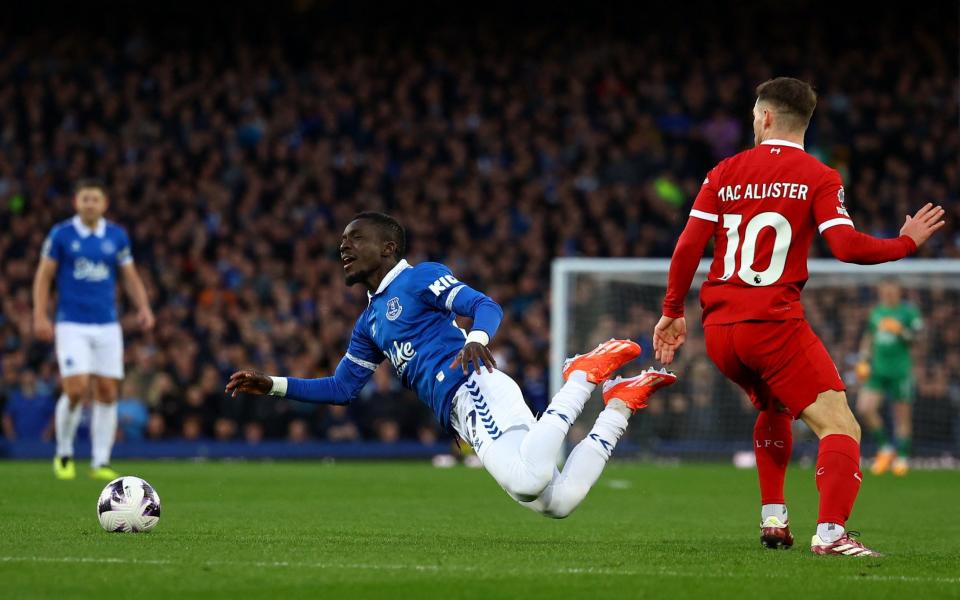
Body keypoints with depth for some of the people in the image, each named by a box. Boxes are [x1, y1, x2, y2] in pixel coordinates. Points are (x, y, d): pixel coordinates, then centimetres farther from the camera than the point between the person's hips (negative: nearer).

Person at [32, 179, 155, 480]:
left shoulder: (117, 236, 6)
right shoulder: (61, 234, -1)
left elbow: (130, 277, 12)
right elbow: (44, 275, 2)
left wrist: (143, 306, -5)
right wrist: (40, 315, -8)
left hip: (107, 325, 3)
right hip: (72, 325, -3)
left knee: (107, 393, -2)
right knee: (76, 390, -14)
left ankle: (101, 462, 5)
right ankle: (64, 454, 7)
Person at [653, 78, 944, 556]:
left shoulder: (724, 173, 9)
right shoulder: (818, 177, -2)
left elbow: (688, 246, 5)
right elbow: (846, 247, -13)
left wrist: (673, 311, 14)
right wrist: (907, 242, 3)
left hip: (719, 329, 6)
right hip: (774, 325, -5)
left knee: (774, 409, 32)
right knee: (840, 428, -7)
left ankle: (773, 520, 25)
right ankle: (830, 532, -30)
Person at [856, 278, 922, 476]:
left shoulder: (909, 310, -4)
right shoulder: (877, 311, 10)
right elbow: (868, 337, 20)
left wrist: (901, 331, -23)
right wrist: (863, 361, 11)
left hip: (900, 370, -4)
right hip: (878, 369, 4)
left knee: (902, 415, 1)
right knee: (864, 407, -11)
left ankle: (902, 457, 16)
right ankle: (884, 448, 6)